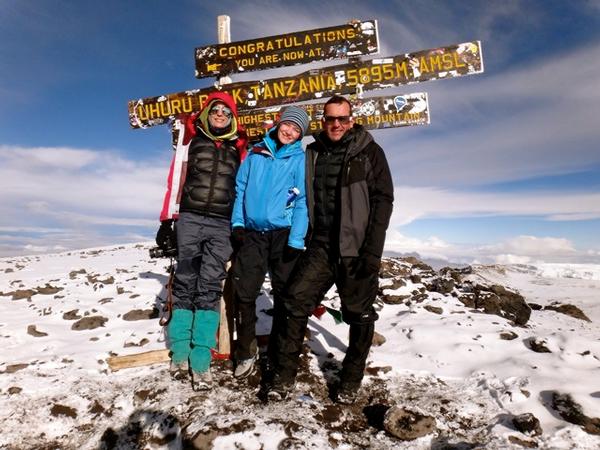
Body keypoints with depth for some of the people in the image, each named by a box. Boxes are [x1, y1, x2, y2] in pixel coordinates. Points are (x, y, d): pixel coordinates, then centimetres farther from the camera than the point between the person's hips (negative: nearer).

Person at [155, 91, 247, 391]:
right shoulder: (192, 139, 12)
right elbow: (176, 179, 8)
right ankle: (180, 352, 9)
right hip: (190, 219, 0)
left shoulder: (238, 147, 16)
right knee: (185, 283, 1)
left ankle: (200, 359, -2)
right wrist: (167, 220, 2)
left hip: (222, 225, 1)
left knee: (209, 287, -3)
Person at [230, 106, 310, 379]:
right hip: (252, 233, 3)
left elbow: (302, 201, -8)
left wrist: (296, 240, -14)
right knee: (244, 293, 2)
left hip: (283, 235, -2)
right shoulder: (256, 153, 9)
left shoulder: (300, 159, -1)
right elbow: (241, 188, 11)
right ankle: (246, 352, 20)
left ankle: (278, 355, 24)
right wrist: (237, 223, 2)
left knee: (284, 295, 7)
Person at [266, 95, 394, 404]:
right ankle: (284, 375, 8)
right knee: (295, 302, -6)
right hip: (321, 245, 3)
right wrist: (303, 239, 10)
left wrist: (373, 250, -14)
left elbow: (382, 200, -6)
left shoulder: (369, 152, 0)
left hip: (357, 248, -3)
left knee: (359, 315, 6)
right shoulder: (313, 153, 12)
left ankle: (351, 379, 25)